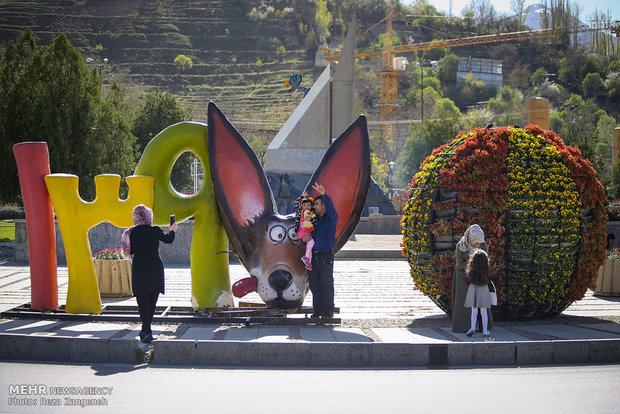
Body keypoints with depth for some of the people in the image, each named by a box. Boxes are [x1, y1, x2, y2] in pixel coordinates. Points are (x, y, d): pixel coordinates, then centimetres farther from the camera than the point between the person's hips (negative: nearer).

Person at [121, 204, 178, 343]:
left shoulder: (132, 232, -5)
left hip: (139, 270, 0)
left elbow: (130, 251, 4)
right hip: (155, 269, 0)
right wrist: (173, 230, 31)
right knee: (152, 301, 14)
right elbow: (168, 239, 12)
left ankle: (147, 331, -14)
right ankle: (145, 330, 21)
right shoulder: (155, 230, -6)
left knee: (142, 301, 0)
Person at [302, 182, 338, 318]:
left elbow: (330, 207, -20)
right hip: (313, 256, 6)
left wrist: (323, 194, -37)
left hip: (325, 257, -6)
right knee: (314, 285, 7)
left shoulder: (331, 218, 1)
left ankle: (328, 311, 3)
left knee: (327, 285, -3)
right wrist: (304, 237, -4)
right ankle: (318, 311, 14)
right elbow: (302, 231, 21)